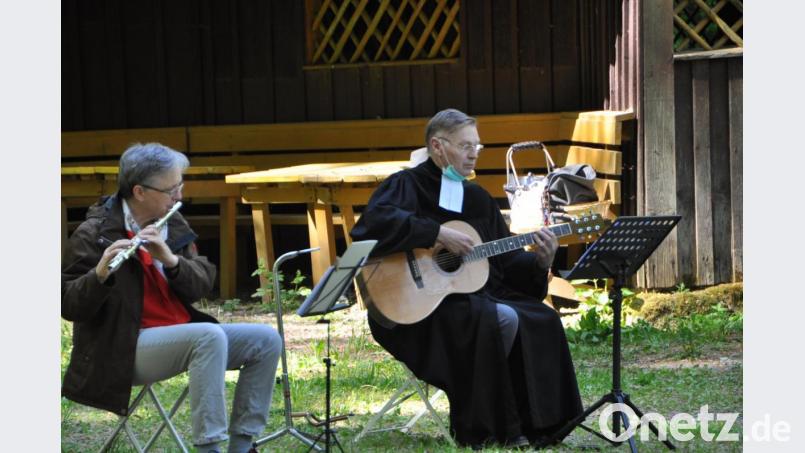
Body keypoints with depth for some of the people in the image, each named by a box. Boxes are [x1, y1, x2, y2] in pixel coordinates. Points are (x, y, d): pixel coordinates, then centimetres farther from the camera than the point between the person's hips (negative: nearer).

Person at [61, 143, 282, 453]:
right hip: (124, 350, -8)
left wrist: (171, 259, -19)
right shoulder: (94, 234, -11)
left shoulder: (174, 226, 8)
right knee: (210, 336, -32)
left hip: (179, 333, 8)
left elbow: (202, 286, 1)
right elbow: (69, 306, -15)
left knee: (266, 341, -5)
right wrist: (100, 274, -35)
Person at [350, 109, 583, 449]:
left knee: (542, 320, -10)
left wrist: (539, 262, -4)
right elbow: (372, 224, -28)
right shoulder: (407, 185, -6)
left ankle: (534, 426, -1)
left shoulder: (478, 198, 16)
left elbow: (506, 262, 16)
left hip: (477, 297, 8)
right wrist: (440, 234, -27)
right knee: (503, 319, -27)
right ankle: (476, 430, -13)